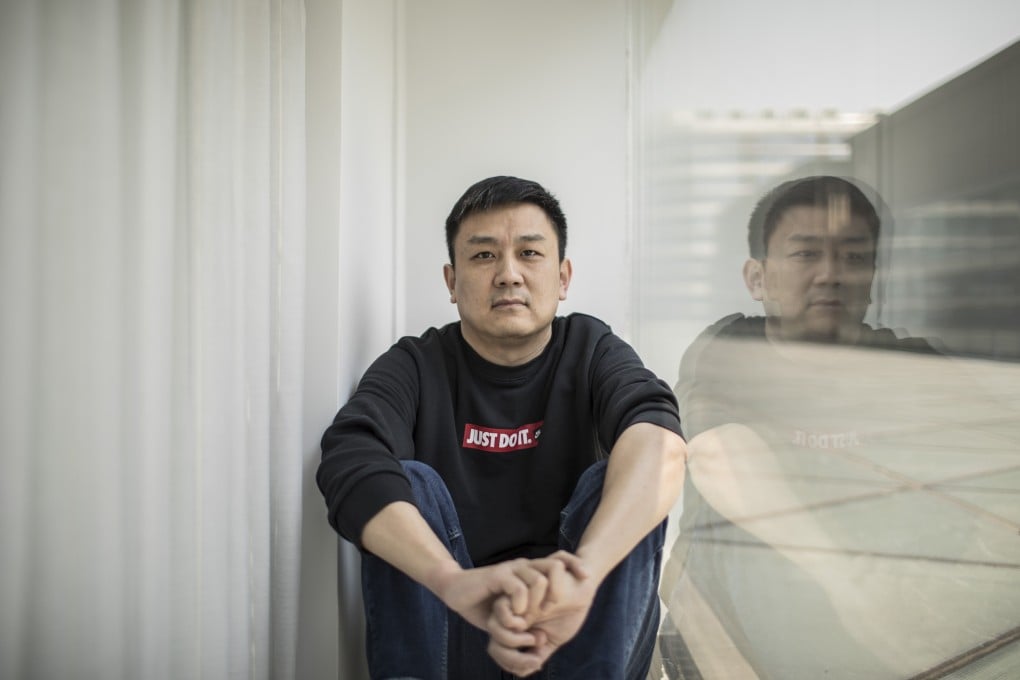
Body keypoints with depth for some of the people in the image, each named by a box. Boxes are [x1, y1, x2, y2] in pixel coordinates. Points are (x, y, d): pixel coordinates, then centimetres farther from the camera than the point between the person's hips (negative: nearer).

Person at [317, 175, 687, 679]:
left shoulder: (591, 352, -2)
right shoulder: (416, 367, -2)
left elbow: (659, 442, -25)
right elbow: (349, 462, -24)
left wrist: (581, 573, -45)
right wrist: (454, 582, -44)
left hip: (572, 626, 0)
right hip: (450, 628, 0)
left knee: (615, 483, -22)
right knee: (411, 483, -21)